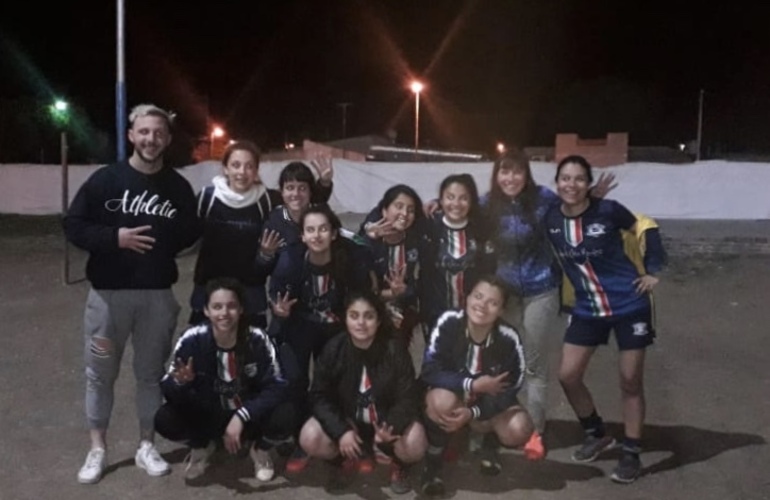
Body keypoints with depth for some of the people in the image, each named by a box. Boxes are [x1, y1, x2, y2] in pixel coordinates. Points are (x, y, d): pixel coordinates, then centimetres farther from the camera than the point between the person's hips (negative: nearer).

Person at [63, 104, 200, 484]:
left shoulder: (178, 187, 3)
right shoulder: (105, 179, -3)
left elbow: (191, 233, 13)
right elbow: (73, 226, -4)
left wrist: (165, 243, -4)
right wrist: (115, 238, -17)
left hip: (158, 294, 1)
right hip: (109, 292, -1)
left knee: (151, 372, 10)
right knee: (100, 372, 8)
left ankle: (146, 446, 25)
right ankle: (97, 449, 23)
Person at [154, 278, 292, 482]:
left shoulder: (257, 340, -20)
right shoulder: (192, 340, -19)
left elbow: (277, 388, -21)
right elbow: (167, 390, -17)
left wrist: (241, 416, -32)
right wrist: (180, 382, -41)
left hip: (249, 416, -1)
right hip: (207, 416, 1)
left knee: (284, 416, -31)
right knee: (164, 419, -26)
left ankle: (261, 450, 7)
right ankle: (201, 447, 11)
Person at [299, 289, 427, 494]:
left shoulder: (395, 349, -19)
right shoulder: (333, 349, -14)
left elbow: (408, 397, -19)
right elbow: (319, 396, -12)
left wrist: (392, 427, -40)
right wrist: (341, 431, -28)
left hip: (386, 420, -1)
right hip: (346, 419, 2)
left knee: (415, 444, -32)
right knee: (310, 438, -25)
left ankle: (398, 464, 8)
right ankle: (344, 459, 9)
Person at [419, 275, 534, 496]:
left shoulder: (508, 339, -23)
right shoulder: (448, 323, -27)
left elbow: (509, 390, -16)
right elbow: (429, 372, -27)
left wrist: (472, 412, -29)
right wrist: (473, 385, -33)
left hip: (489, 401, 2)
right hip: (451, 392, -1)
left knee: (518, 430, -26)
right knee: (442, 401, -37)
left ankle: (490, 444, 13)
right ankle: (432, 465, -7)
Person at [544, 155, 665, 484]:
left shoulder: (608, 210, -16)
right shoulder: (550, 219, -8)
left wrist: (653, 272, -5)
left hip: (629, 305, -4)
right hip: (587, 309, 4)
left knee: (630, 382, 5)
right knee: (568, 376, 3)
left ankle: (631, 453, 21)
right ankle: (597, 435, 27)